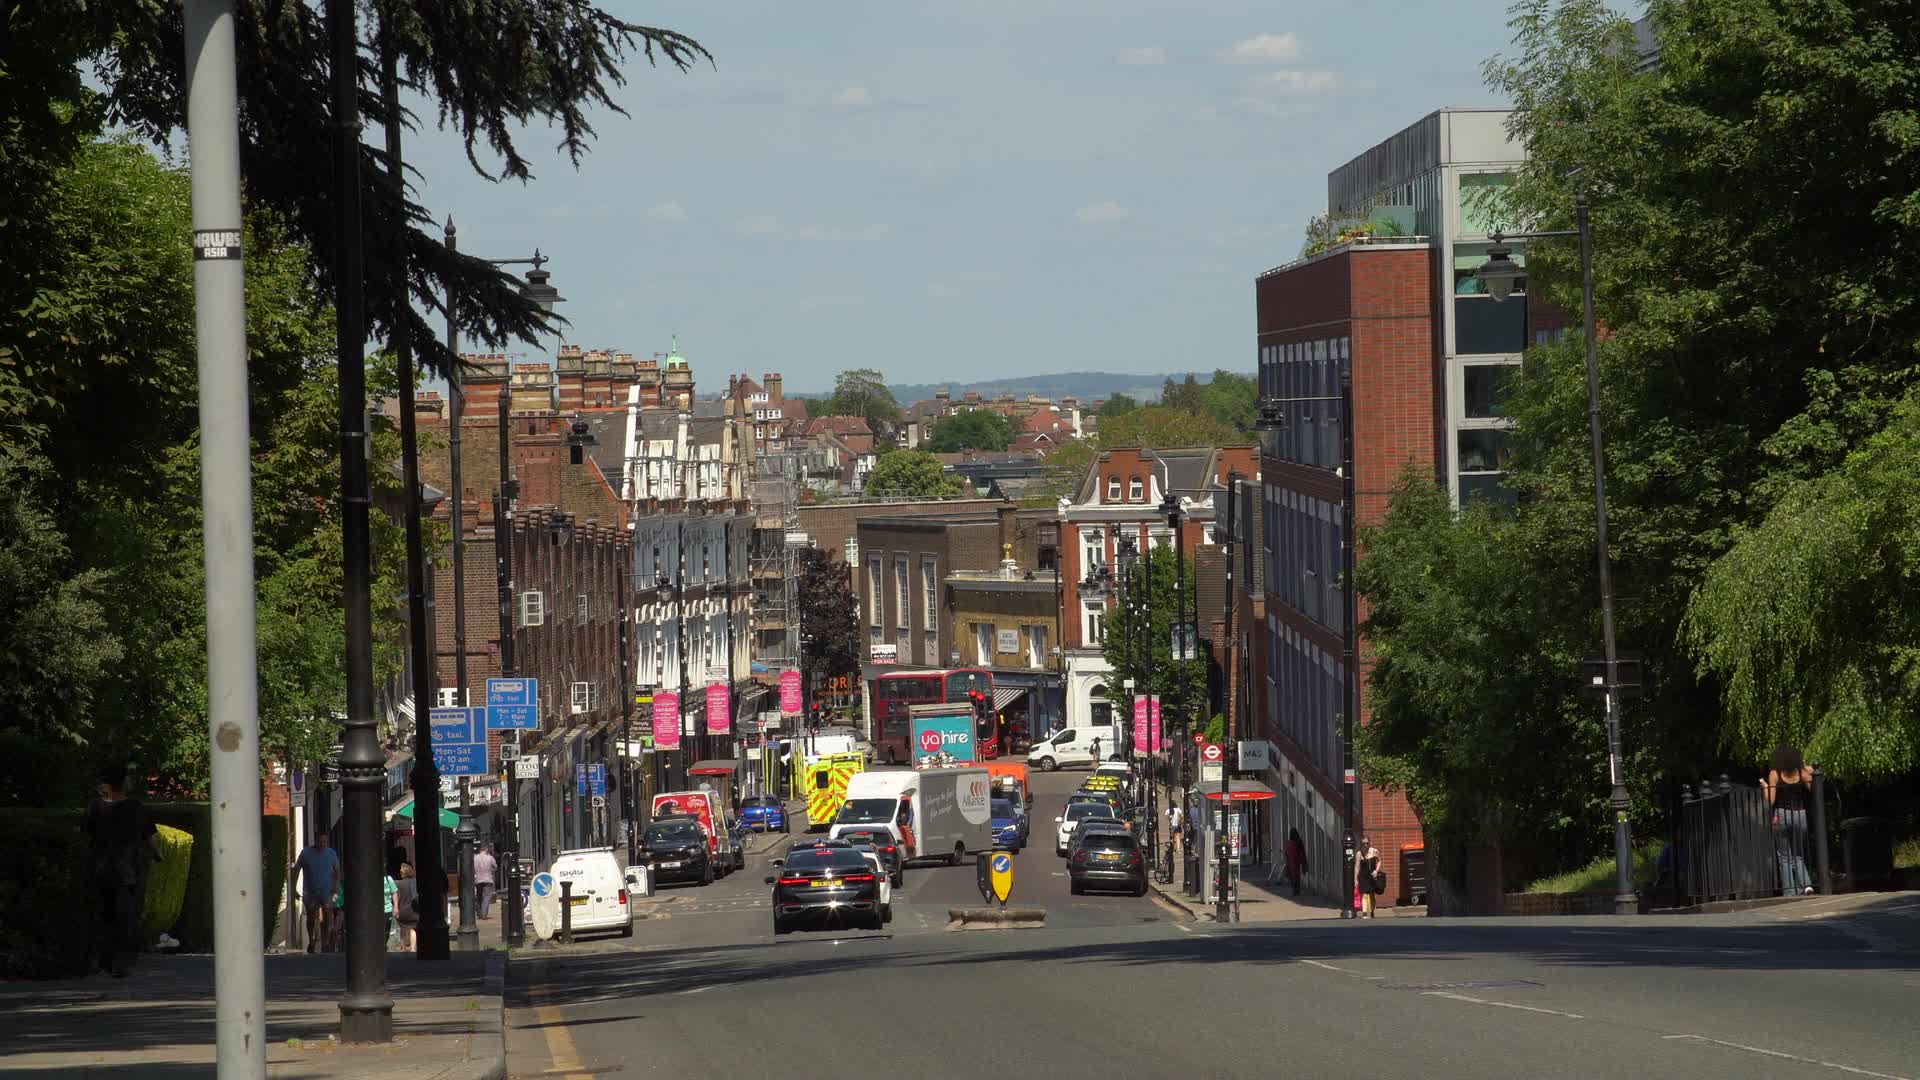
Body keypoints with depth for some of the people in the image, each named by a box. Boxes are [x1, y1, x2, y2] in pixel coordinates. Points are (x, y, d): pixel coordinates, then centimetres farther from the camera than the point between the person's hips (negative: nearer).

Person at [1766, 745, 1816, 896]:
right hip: (1800, 815, 3)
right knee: (1798, 856, 14)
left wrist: (1765, 787, 13)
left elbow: (1770, 801, -6)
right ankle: (1806, 884, -9)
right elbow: (1813, 791, 0)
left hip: (1781, 816, -3)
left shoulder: (1775, 774, -3)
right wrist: (1810, 775, 12)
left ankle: (1789, 893, -1)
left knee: (1785, 857, 5)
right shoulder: (1802, 773, 3)